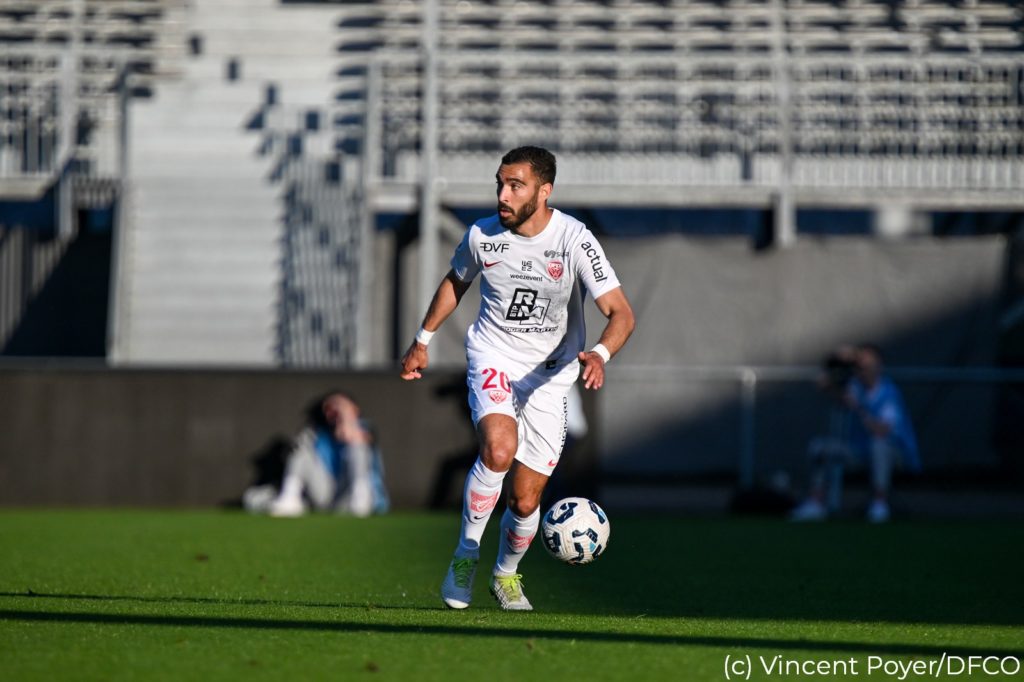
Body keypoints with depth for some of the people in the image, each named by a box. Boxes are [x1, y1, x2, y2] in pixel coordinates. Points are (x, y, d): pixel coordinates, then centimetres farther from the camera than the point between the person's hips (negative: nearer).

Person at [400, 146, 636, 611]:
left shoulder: (574, 240, -17)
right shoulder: (482, 236, -8)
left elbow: (621, 313, -21)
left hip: (550, 375, 0)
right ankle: (465, 555, -12)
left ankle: (506, 574, 32)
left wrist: (600, 355, -40)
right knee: (499, 448, -31)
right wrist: (422, 340, 19)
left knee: (525, 500, 1)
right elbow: (455, 282, 15)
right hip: (493, 357, 0)